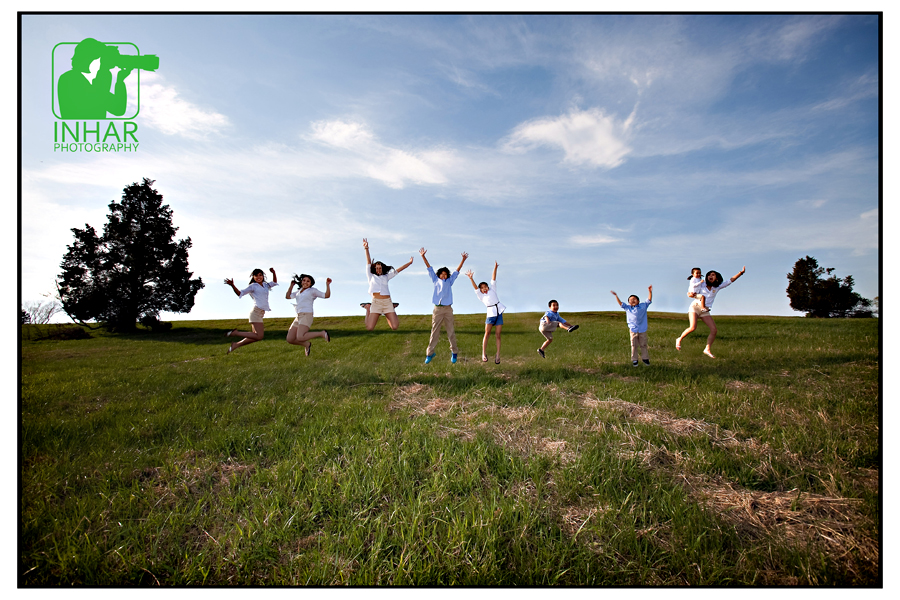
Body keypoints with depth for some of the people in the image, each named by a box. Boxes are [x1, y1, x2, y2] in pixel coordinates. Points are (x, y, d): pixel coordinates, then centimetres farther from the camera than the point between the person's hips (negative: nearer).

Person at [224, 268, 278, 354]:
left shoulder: (265, 285, 22)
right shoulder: (253, 286, 2)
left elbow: (274, 282, 34)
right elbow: (240, 293, -1)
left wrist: (273, 273, 17)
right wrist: (232, 285, -16)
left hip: (260, 313, 8)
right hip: (256, 312, -8)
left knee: (256, 336, 7)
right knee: (259, 336, -16)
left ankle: (236, 345, 13)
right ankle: (236, 333, -5)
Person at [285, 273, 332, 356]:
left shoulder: (313, 291, 3)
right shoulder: (299, 291, 22)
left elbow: (327, 295, -4)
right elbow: (287, 297, 23)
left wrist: (327, 284, -17)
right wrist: (291, 285, 20)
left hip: (307, 317, -7)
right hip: (298, 318, 7)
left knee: (300, 338, -25)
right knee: (290, 339, -3)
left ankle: (322, 333, -9)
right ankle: (307, 344, 18)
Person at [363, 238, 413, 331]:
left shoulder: (386, 277, 21)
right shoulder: (371, 276, 16)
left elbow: (398, 270, 22)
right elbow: (368, 262, 8)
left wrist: (409, 263, 23)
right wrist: (366, 249, 0)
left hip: (387, 302, 2)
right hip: (376, 302, -2)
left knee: (395, 327, -8)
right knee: (369, 328, -13)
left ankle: (386, 314, 24)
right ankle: (368, 310, 19)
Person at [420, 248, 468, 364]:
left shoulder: (449, 281, 13)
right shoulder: (435, 280, 13)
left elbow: (457, 271, 13)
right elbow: (429, 269, 12)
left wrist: (463, 260, 8)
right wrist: (423, 256, 10)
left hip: (448, 309, 0)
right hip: (437, 309, 0)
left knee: (451, 332, 3)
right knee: (434, 332, 1)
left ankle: (454, 352, 14)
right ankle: (430, 353, 7)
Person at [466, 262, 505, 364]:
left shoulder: (492, 290, 14)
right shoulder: (481, 296, 7)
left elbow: (493, 279, 7)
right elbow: (475, 288, -5)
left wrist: (495, 268, -1)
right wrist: (471, 278, -18)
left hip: (499, 313, 2)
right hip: (491, 313, -2)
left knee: (498, 335, 1)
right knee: (487, 334, -9)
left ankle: (497, 355, 2)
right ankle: (484, 354, -3)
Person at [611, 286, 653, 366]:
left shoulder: (643, 305, 8)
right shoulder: (628, 307, 10)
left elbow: (649, 300, 3)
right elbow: (621, 303, 10)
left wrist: (650, 292, -9)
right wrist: (616, 295, 3)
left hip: (643, 330, 0)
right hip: (633, 330, 0)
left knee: (643, 345, 7)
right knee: (634, 346, 3)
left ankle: (645, 359, 19)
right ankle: (634, 360, 10)